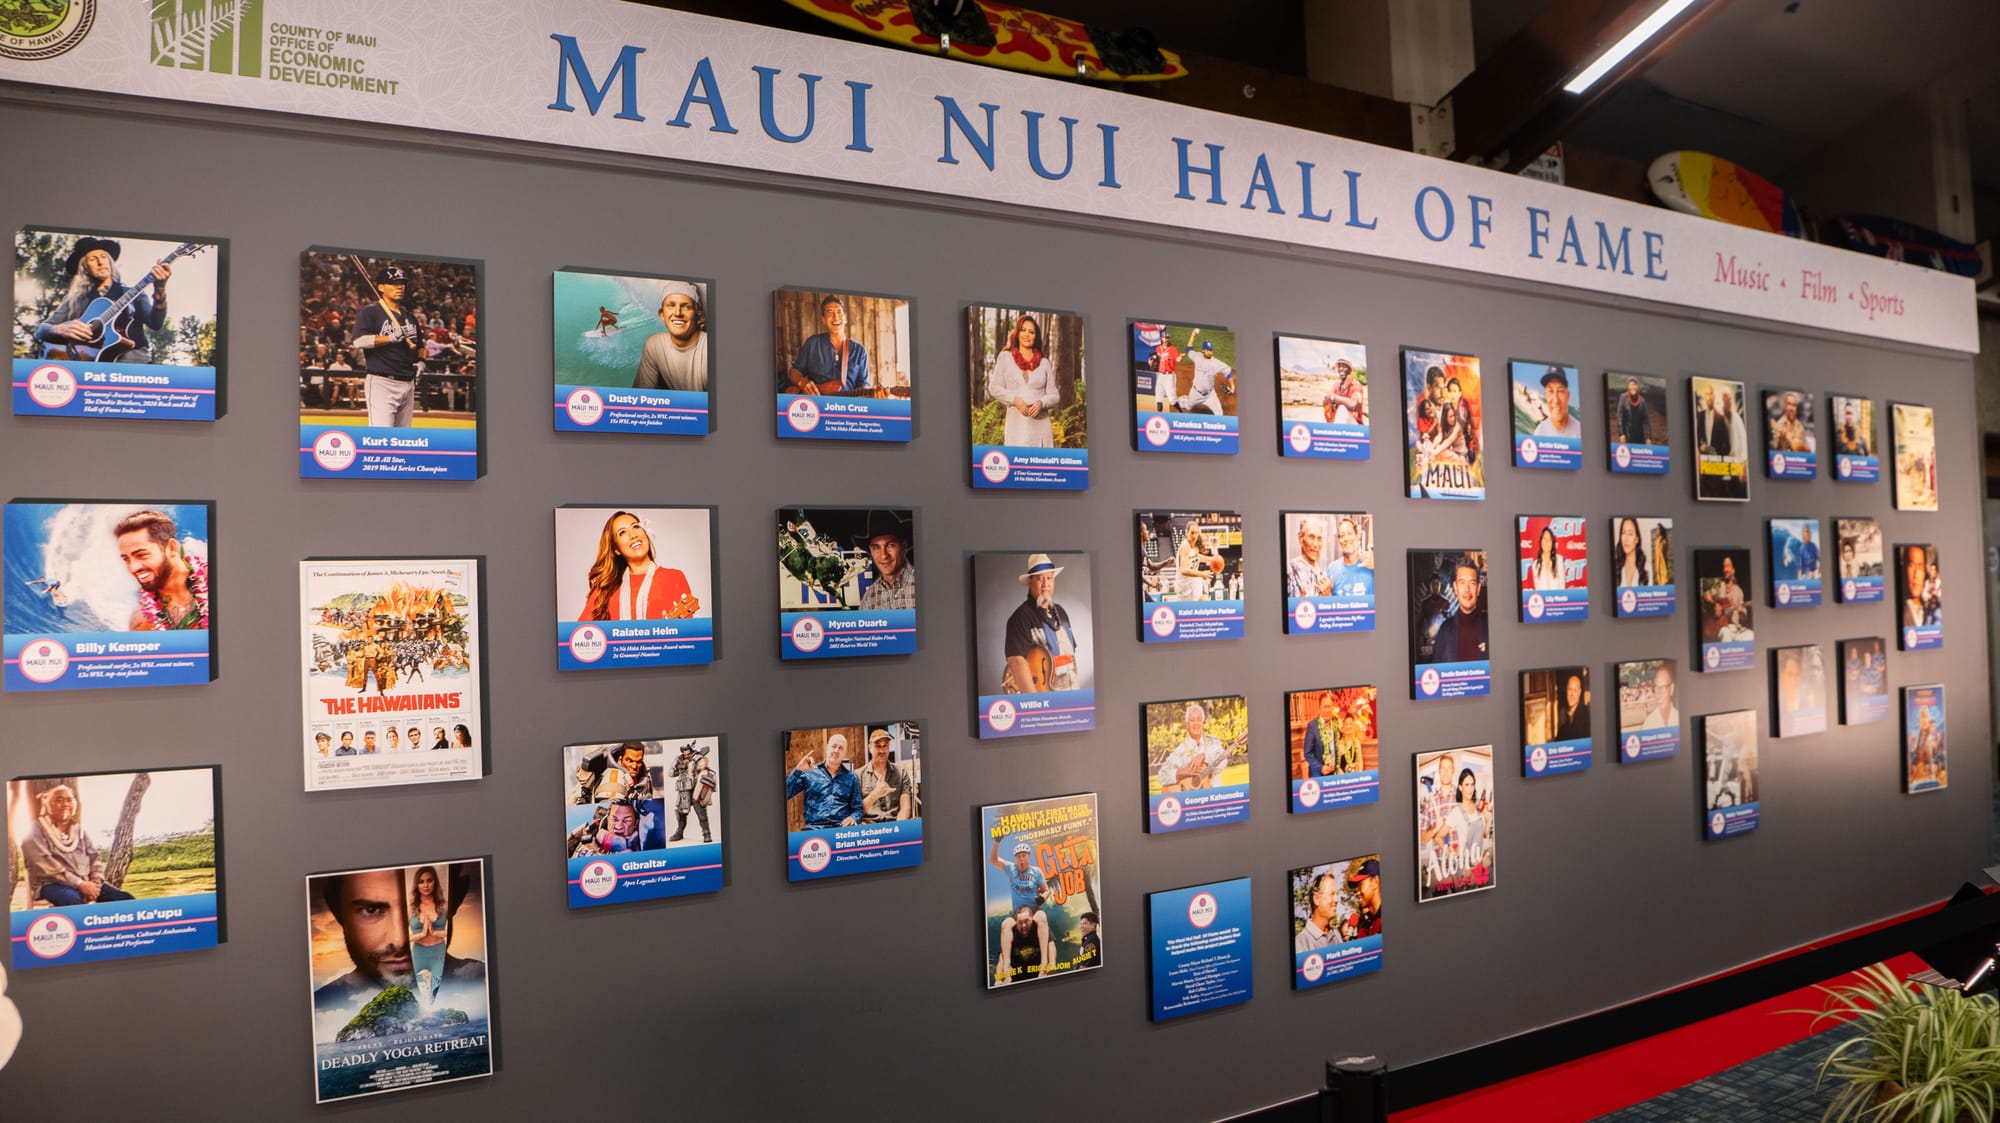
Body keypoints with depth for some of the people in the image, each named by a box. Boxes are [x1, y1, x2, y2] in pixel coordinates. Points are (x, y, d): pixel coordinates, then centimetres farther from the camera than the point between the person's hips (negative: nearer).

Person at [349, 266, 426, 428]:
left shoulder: (409, 316, 19)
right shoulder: (369, 312, -3)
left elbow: (420, 346, 30)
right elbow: (358, 341, -17)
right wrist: (392, 338, -20)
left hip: (408, 383, 7)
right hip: (382, 382, -7)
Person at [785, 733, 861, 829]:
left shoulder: (851, 777, 15)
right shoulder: (809, 773, 10)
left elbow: (857, 809, 13)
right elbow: (785, 794, 1)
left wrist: (853, 817, -10)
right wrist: (798, 770, -7)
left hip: (842, 828, 2)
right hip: (814, 828, -1)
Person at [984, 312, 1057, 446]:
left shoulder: (1044, 362, 12)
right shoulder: (1005, 357, 11)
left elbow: (1054, 395, 11)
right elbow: (994, 388, 8)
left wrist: (1041, 403, -10)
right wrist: (1014, 399, -9)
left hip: (1040, 424, 1)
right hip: (1016, 424, -1)